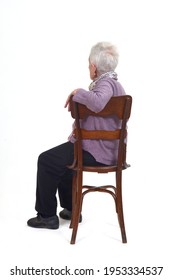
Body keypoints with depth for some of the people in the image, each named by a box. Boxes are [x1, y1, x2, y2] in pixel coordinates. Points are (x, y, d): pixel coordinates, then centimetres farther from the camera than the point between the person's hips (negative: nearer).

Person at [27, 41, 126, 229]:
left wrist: (77, 92, -26)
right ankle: (71, 209, 32)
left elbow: (97, 103, -42)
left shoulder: (106, 83, -20)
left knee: (46, 160, -1)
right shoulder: (111, 82, 12)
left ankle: (47, 215, 11)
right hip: (108, 148, 11)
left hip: (97, 151, -11)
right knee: (60, 156, 28)